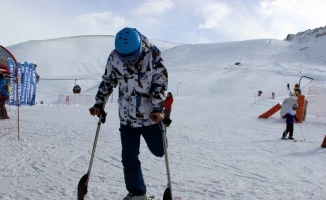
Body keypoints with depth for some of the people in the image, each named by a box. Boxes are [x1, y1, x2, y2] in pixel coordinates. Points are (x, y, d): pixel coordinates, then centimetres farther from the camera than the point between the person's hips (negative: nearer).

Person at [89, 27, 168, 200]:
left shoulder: (153, 54, -15)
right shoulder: (114, 58, -7)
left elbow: (160, 81, -15)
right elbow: (107, 82, 7)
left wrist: (157, 109, -25)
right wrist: (99, 104, 1)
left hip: (150, 115, -1)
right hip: (127, 118, 2)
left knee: (159, 151, 15)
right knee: (129, 158, 5)